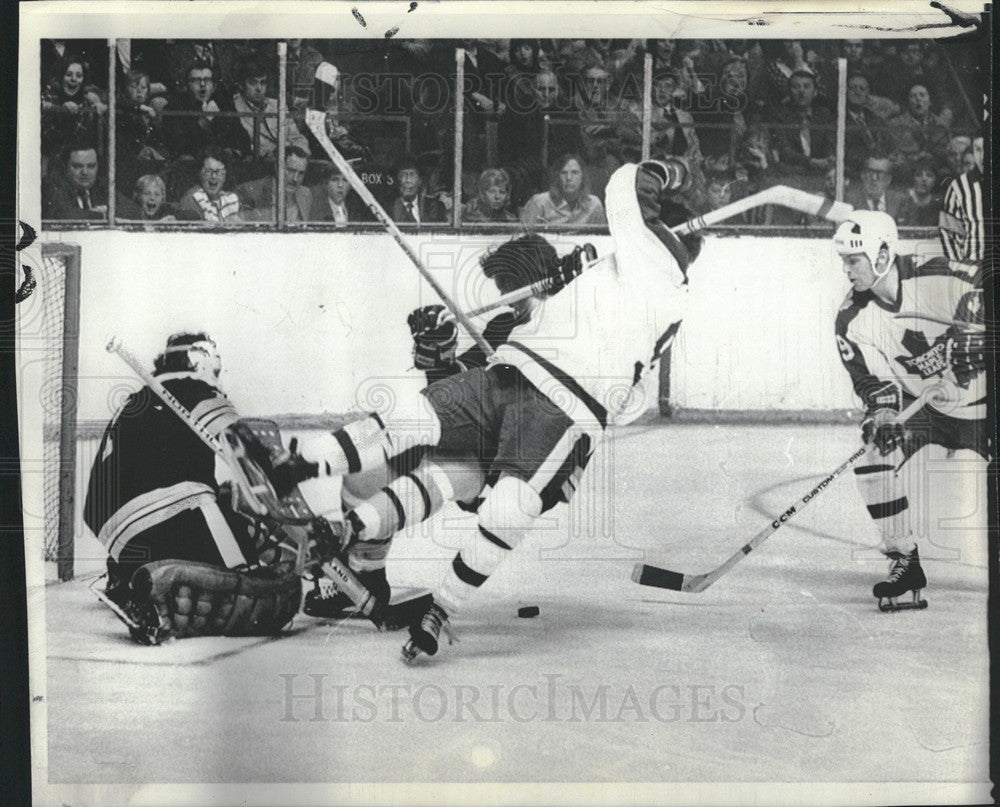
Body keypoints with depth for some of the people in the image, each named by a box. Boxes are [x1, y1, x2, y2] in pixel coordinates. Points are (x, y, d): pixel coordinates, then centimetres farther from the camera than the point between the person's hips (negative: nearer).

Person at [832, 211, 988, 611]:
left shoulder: (941, 281, -23)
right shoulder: (852, 319, -12)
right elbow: (871, 380, -12)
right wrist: (882, 410, -30)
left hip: (977, 399, -2)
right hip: (916, 402, 2)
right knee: (877, 460, -20)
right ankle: (904, 561, -5)